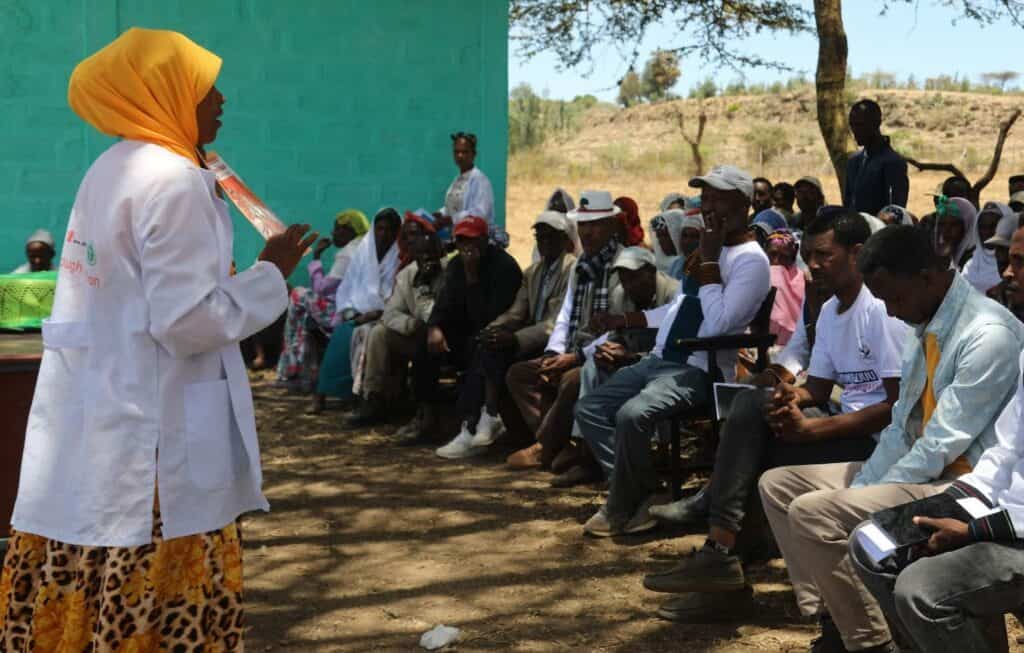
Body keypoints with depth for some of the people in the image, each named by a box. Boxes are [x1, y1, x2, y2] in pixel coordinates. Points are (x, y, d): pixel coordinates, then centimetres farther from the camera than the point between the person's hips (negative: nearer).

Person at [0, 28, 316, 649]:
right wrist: (272, 272, -7)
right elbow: (188, 322, -19)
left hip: (84, 435, 9)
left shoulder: (109, 172, 14)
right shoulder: (173, 179, -14)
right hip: (149, 442, -9)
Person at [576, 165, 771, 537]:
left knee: (632, 415, -32)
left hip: (699, 369, -10)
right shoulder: (709, 248, 18)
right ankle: (633, 495, -2)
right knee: (589, 409, 0)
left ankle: (622, 510, -10)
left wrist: (708, 261, -16)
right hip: (659, 359, 10)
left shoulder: (751, 259, -10)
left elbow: (717, 324, -20)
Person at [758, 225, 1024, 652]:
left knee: (813, 512, -25)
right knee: (777, 484, 8)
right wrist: (860, 486, -2)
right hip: (910, 466, 10)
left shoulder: (988, 335, -21)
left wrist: (864, 496, -16)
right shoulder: (925, 326, 7)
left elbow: (944, 444, -22)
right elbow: (901, 425, 10)